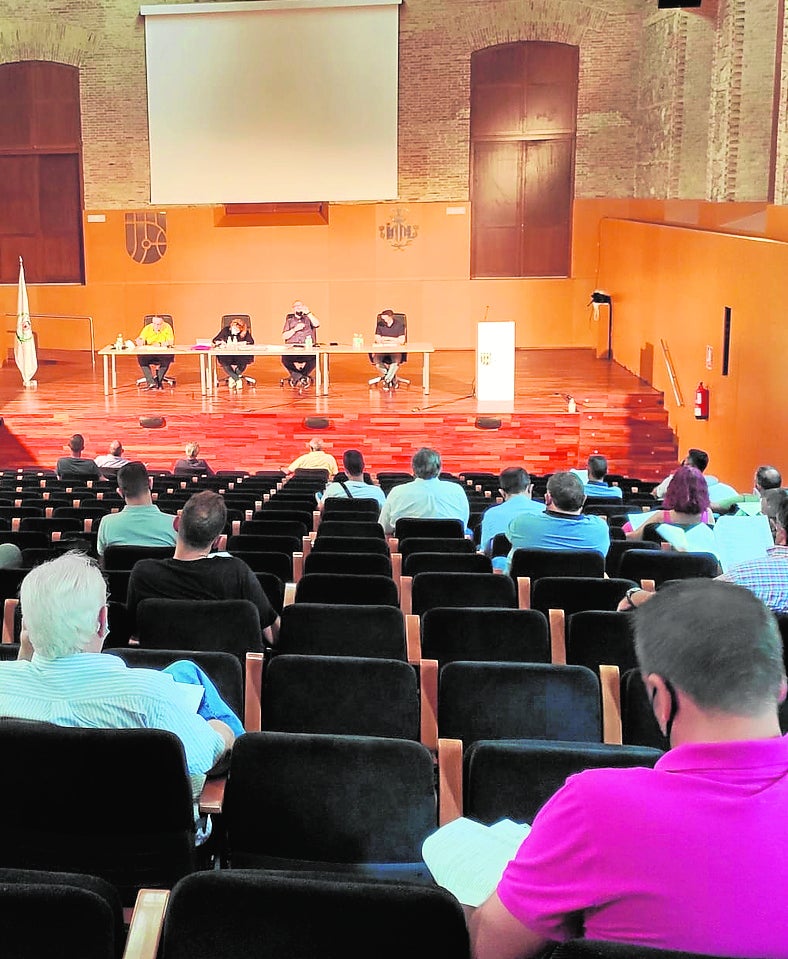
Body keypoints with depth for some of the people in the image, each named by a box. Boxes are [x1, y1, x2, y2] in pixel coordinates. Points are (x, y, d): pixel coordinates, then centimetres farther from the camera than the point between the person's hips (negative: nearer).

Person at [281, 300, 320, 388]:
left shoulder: (308, 318, 20)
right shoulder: (289, 320, 19)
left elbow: (317, 324, -4)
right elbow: (284, 336, 8)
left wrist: (308, 312, -11)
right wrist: (295, 329, -5)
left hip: (307, 348, 0)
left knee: (315, 359, -32)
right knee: (285, 359, -32)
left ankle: (296, 377, -9)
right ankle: (303, 378, -13)